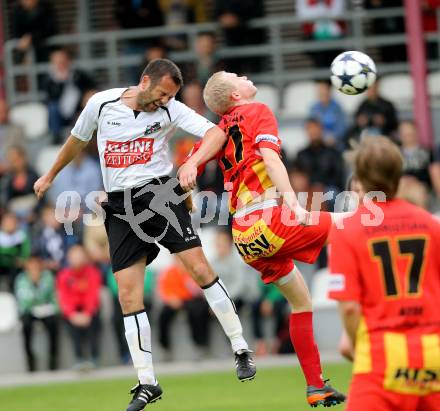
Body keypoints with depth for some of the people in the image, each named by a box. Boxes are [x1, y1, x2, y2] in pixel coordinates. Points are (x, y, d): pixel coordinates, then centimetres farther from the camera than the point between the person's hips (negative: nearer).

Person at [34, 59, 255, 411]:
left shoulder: (170, 110, -4)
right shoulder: (101, 104, 1)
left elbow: (216, 132, -14)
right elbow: (77, 140, 19)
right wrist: (50, 176, 32)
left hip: (162, 196, -2)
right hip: (121, 207, 2)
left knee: (200, 269, -15)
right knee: (128, 296, -4)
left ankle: (241, 350, 0)